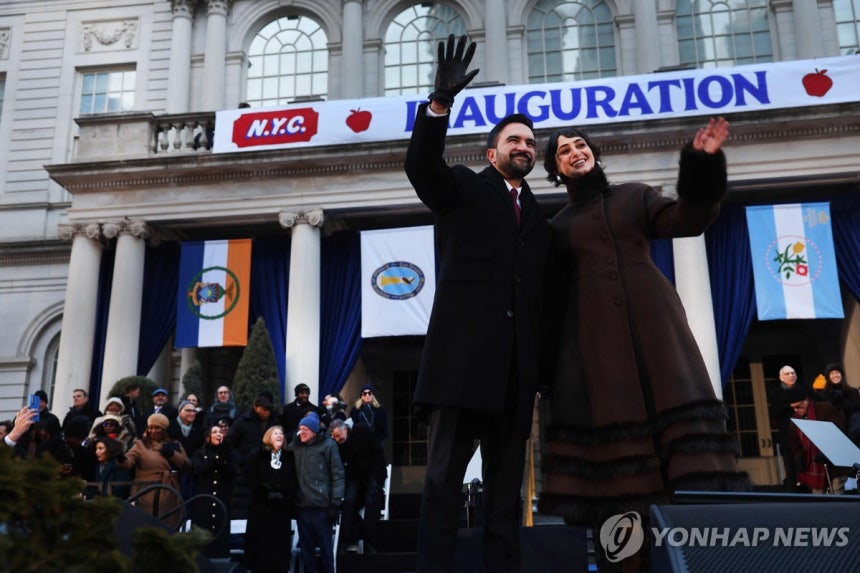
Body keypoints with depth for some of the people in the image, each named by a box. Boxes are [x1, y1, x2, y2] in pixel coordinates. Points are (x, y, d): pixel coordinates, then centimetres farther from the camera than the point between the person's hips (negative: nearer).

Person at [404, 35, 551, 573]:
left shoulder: (540, 217, 22)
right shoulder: (463, 187, 13)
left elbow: (542, 293, 16)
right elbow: (421, 165, -8)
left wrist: (543, 367, 8)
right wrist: (441, 101, -23)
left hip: (517, 363, 5)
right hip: (464, 351, -4)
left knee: (507, 485, 7)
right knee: (445, 477, -5)